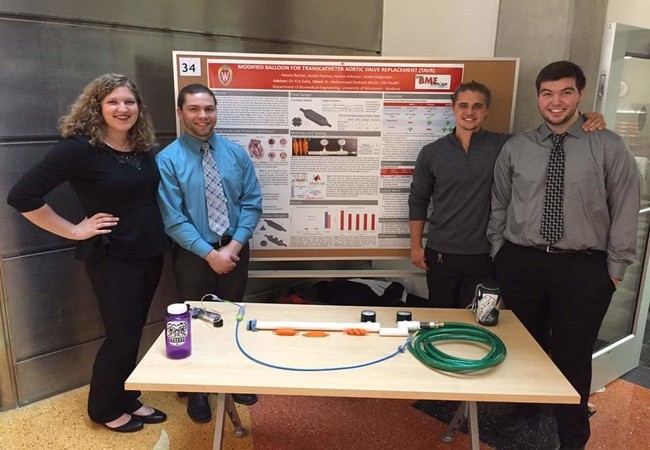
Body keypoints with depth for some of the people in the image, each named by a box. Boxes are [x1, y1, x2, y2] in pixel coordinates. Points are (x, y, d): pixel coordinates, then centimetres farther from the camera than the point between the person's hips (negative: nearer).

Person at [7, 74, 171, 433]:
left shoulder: (143, 147, 4)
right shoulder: (80, 147, -16)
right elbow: (21, 196, -17)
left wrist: (156, 231, 7)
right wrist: (74, 231, -14)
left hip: (150, 253, 6)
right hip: (111, 257, -6)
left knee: (134, 332, 17)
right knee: (121, 336, 4)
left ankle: (127, 399, 36)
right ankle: (105, 409, 29)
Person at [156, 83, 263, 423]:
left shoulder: (236, 153, -1)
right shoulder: (168, 159, -10)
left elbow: (252, 203, -3)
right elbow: (173, 219, -14)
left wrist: (234, 245, -13)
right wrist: (210, 253, -17)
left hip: (235, 250, 3)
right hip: (193, 254, -2)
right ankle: (196, 389, 36)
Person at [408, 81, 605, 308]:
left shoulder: (503, 146, -2)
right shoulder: (431, 152, 0)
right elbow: (418, 200, 6)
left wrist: (584, 122, -19)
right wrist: (416, 246, 4)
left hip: (484, 257, 0)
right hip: (441, 255, 1)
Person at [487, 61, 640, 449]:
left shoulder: (609, 147, -1)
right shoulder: (515, 149, 4)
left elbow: (626, 210, 0)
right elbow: (499, 205, 11)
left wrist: (615, 267, -1)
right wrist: (499, 252, 8)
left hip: (584, 267, -2)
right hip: (521, 263, 2)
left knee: (574, 355, 10)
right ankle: (526, 408, 42)